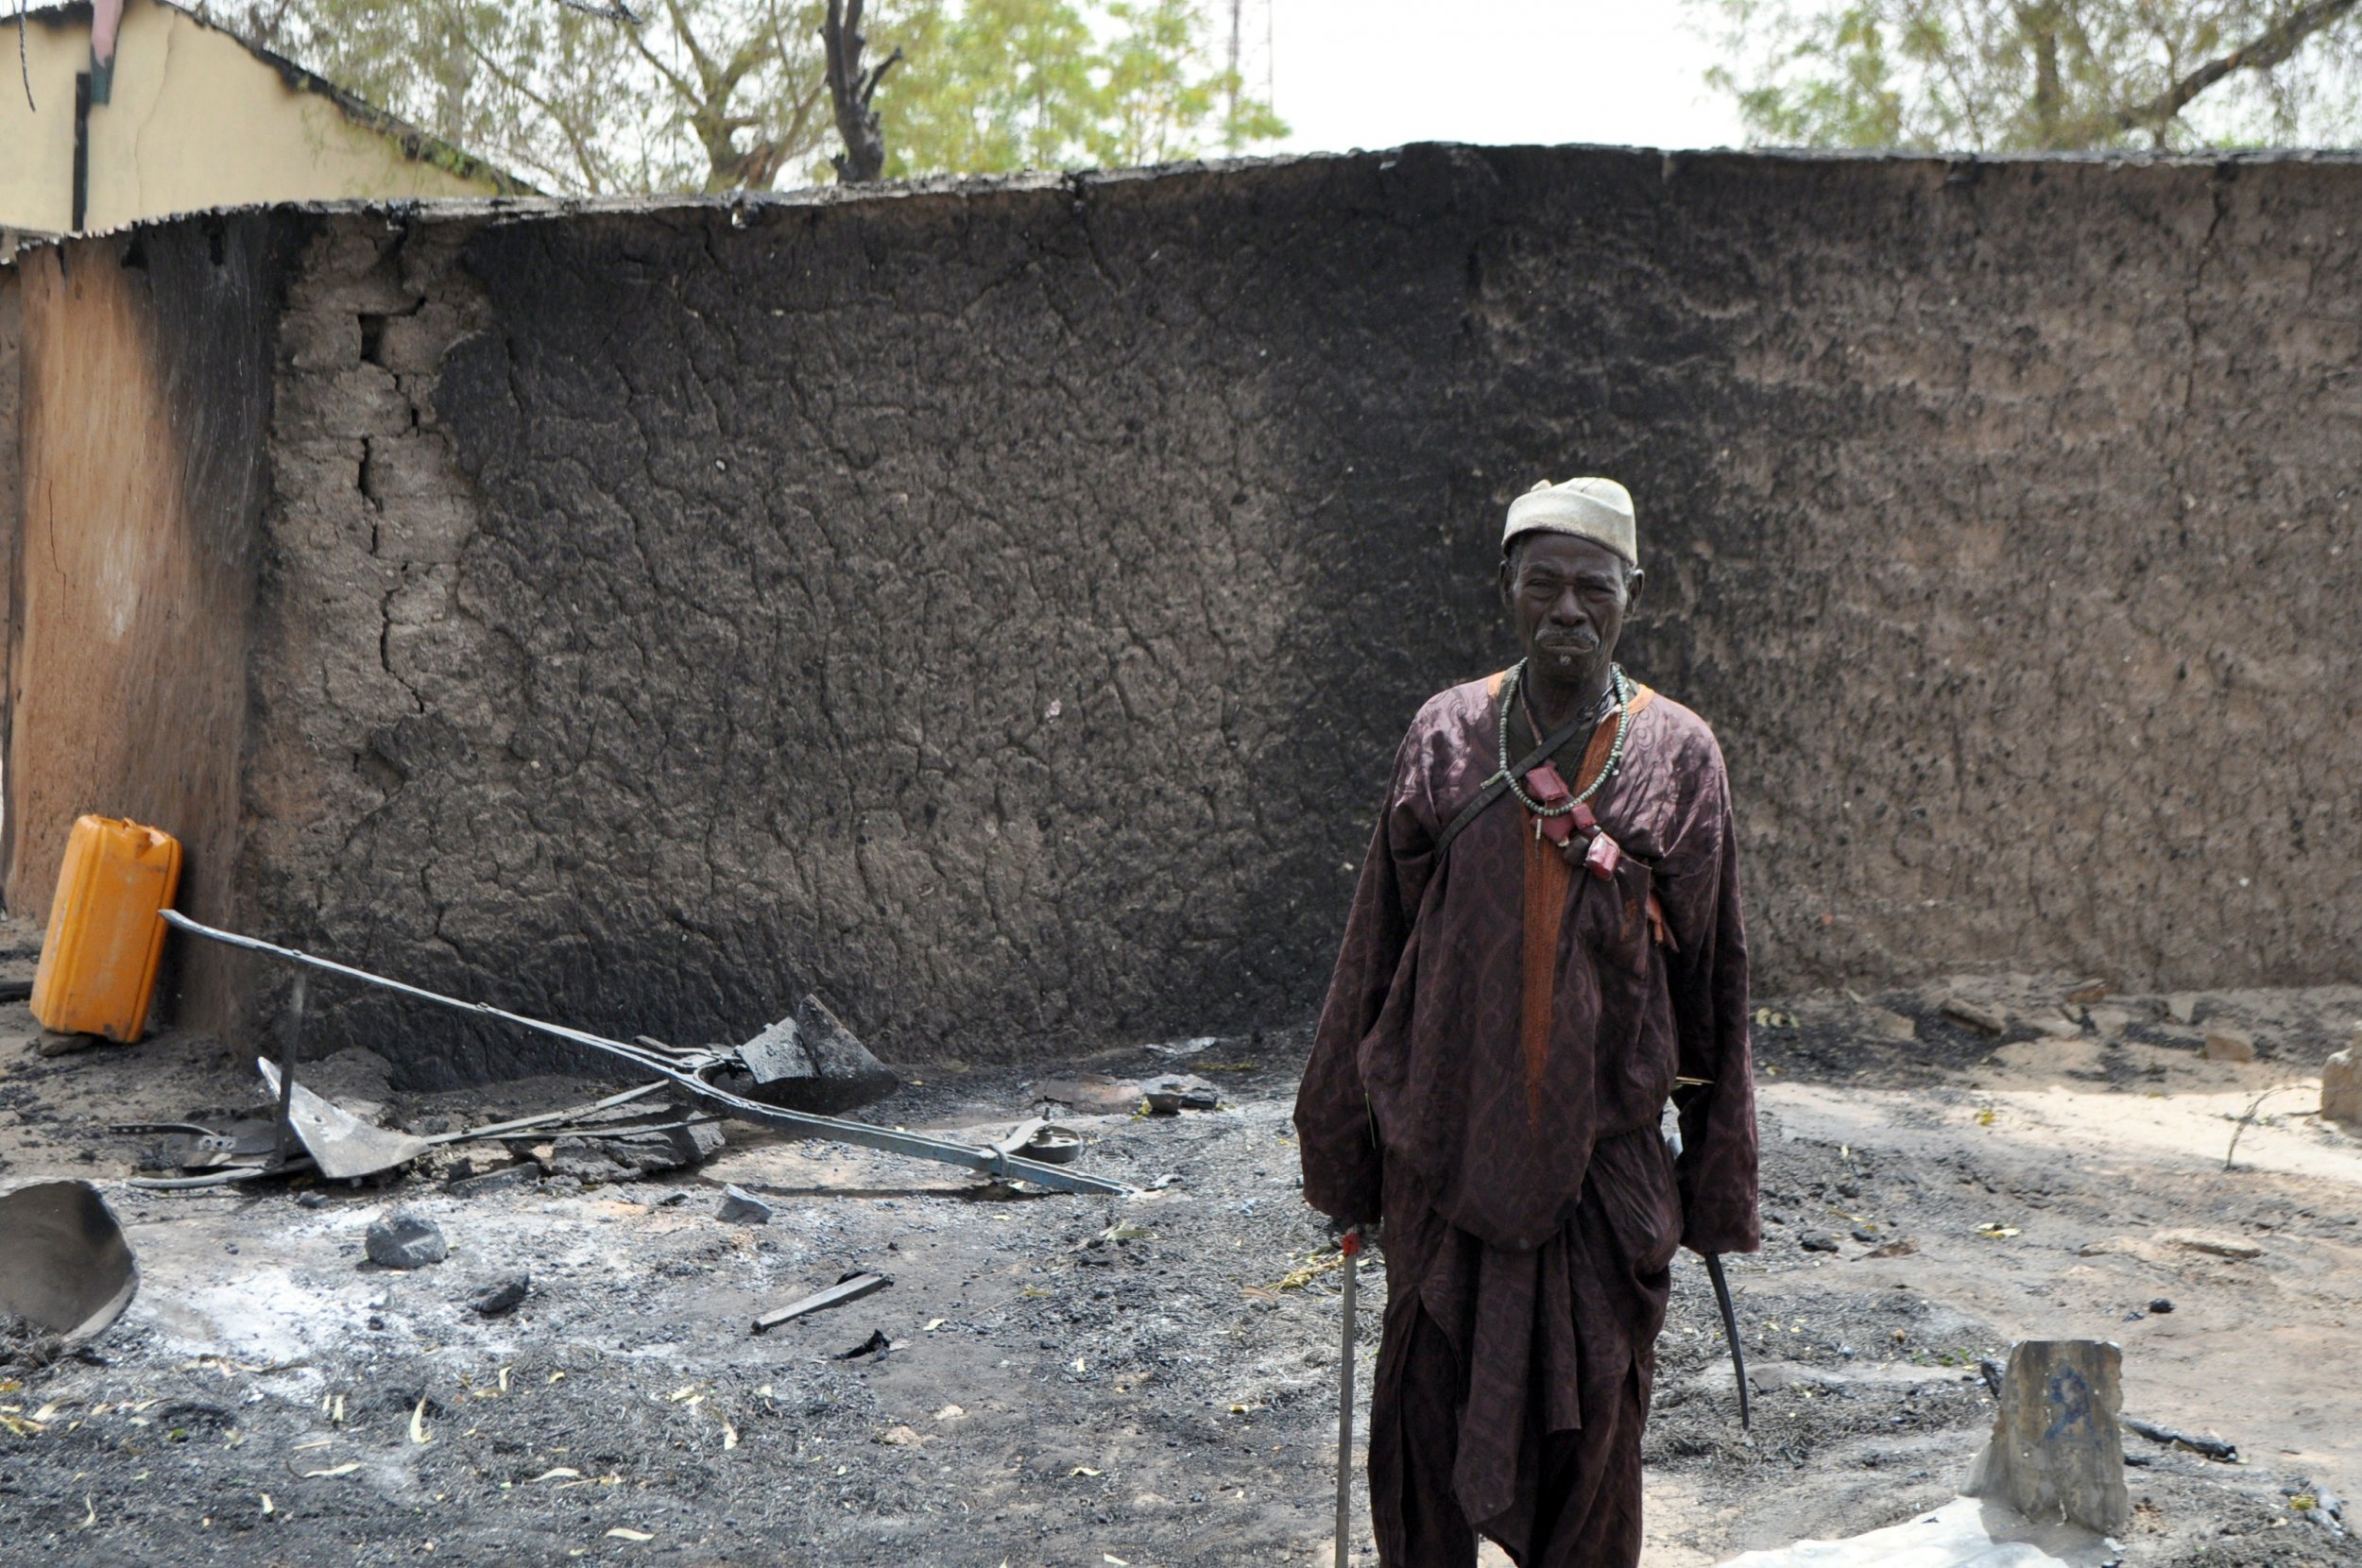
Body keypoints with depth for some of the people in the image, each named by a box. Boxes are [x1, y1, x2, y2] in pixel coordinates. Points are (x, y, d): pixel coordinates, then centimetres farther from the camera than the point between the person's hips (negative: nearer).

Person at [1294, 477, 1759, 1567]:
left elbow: (1712, 976, 4)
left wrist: (1718, 1174, 6)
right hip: (1443, 1148, 1)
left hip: (1605, 1155, -1)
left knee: (1592, 1422, 6)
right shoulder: (1444, 737, 2)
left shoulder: (1678, 754, 0)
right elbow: (1374, 951, 6)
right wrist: (1341, 1149, 6)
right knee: (1425, 1411, 8)